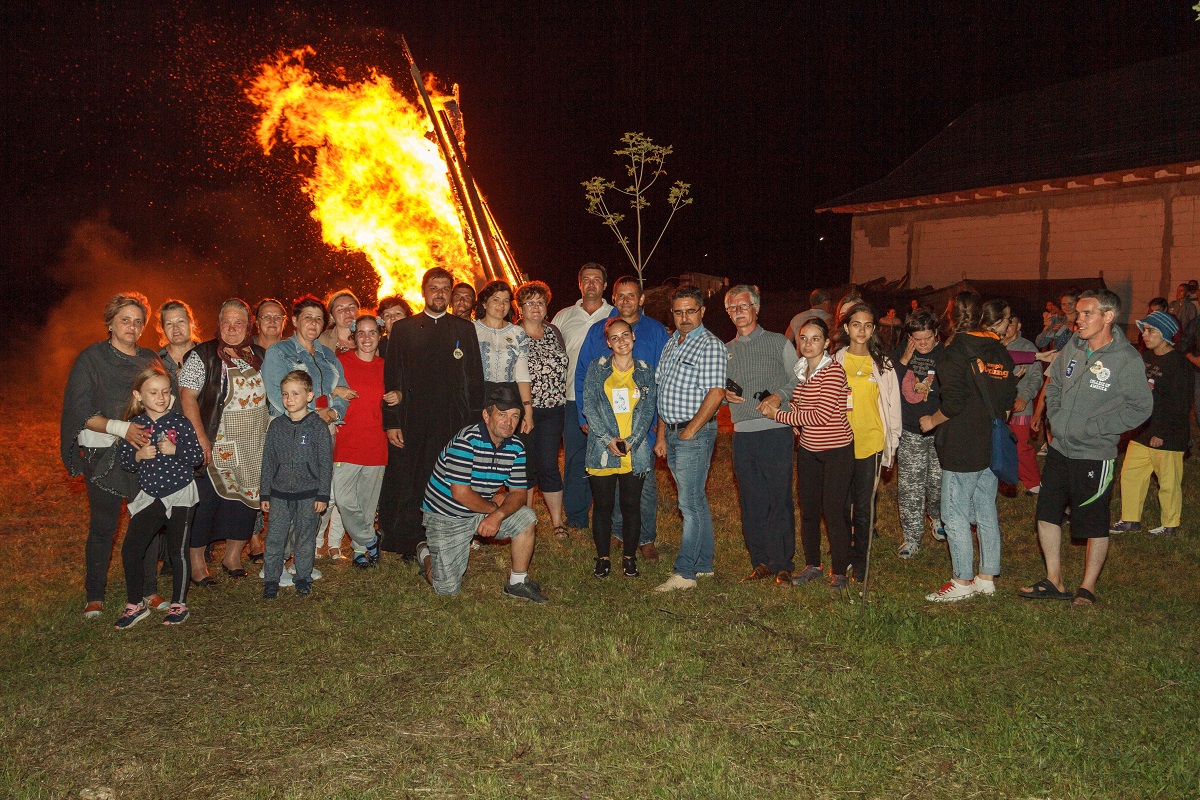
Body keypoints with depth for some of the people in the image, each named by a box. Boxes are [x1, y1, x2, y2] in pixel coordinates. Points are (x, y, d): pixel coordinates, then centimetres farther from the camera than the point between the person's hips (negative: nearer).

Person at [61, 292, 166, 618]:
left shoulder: (151, 359, 12)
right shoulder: (91, 358, -1)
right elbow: (80, 411, -7)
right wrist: (120, 427, -21)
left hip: (147, 452, 3)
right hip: (103, 454, -3)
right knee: (103, 525, 1)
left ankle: (148, 588, 16)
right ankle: (95, 596, 15)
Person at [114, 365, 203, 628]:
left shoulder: (180, 422, -8)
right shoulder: (134, 425, 0)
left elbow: (198, 457, -8)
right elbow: (124, 462, 4)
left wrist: (174, 450, -23)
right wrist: (138, 456, -16)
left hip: (180, 495, -3)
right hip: (150, 498, 3)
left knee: (177, 551, 6)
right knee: (130, 551, 2)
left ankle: (179, 604, 22)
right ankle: (136, 604, 20)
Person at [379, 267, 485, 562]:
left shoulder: (465, 330, 10)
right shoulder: (403, 329, 8)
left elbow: (474, 378, 8)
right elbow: (391, 379, 4)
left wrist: (474, 421, 1)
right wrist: (391, 422, -4)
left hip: (453, 421, 0)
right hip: (412, 422, 0)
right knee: (409, 484, 2)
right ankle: (410, 545, 14)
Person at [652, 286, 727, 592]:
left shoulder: (711, 346, -10)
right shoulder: (671, 344, 15)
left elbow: (715, 393, -17)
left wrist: (690, 431, -16)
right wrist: (661, 436, 14)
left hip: (695, 432, -8)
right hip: (672, 433, 8)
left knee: (690, 503, -7)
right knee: (696, 501, 14)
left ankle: (684, 572, -4)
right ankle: (703, 564, 22)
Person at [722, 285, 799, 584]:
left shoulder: (779, 343, 5)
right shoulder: (725, 351, 17)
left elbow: (799, 380, 2)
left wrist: (778, 396, -14)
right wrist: (725, 394, 0)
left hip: (775, 430, -4)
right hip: (742, 433, 4)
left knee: (779, 500, -3)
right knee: (751, 503, 6)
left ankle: (782, 565, 5)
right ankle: (760, 562, 16)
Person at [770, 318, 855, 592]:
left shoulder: (833, 371, -16)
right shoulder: (799, 371, 7)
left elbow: (821, 415, -22)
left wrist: (778, 415, -16)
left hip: (837, 449, -7)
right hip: (808, 449, 7)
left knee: (833, 511, -3)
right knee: (808, 510, 11)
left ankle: (839, 572, 11)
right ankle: (812, 565, 27)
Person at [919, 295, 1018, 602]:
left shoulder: (957, 350, -13)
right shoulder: (1001, 353, 8)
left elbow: (953, 403, -19)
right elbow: (1009, 400, 11)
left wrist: (933, 421, -3)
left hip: (962, 448, -7)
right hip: (992, 446, 7)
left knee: (955, 514, 0)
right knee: (986, 513, 13)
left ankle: (962, 582, 5)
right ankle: (987, 577, 21)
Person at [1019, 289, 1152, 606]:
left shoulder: (1127, 359, -15)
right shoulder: (1073, 346, 2)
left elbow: (1140, 408, -14)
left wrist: (1093, 428, -16)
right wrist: (1055, 416, 5)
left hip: (1095, 454, -6)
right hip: (1060, 449, 6)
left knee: (1095, 525, 7)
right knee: (1047, 513, 12)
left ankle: (1088, 587, 23)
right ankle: (1054, 582, 25)